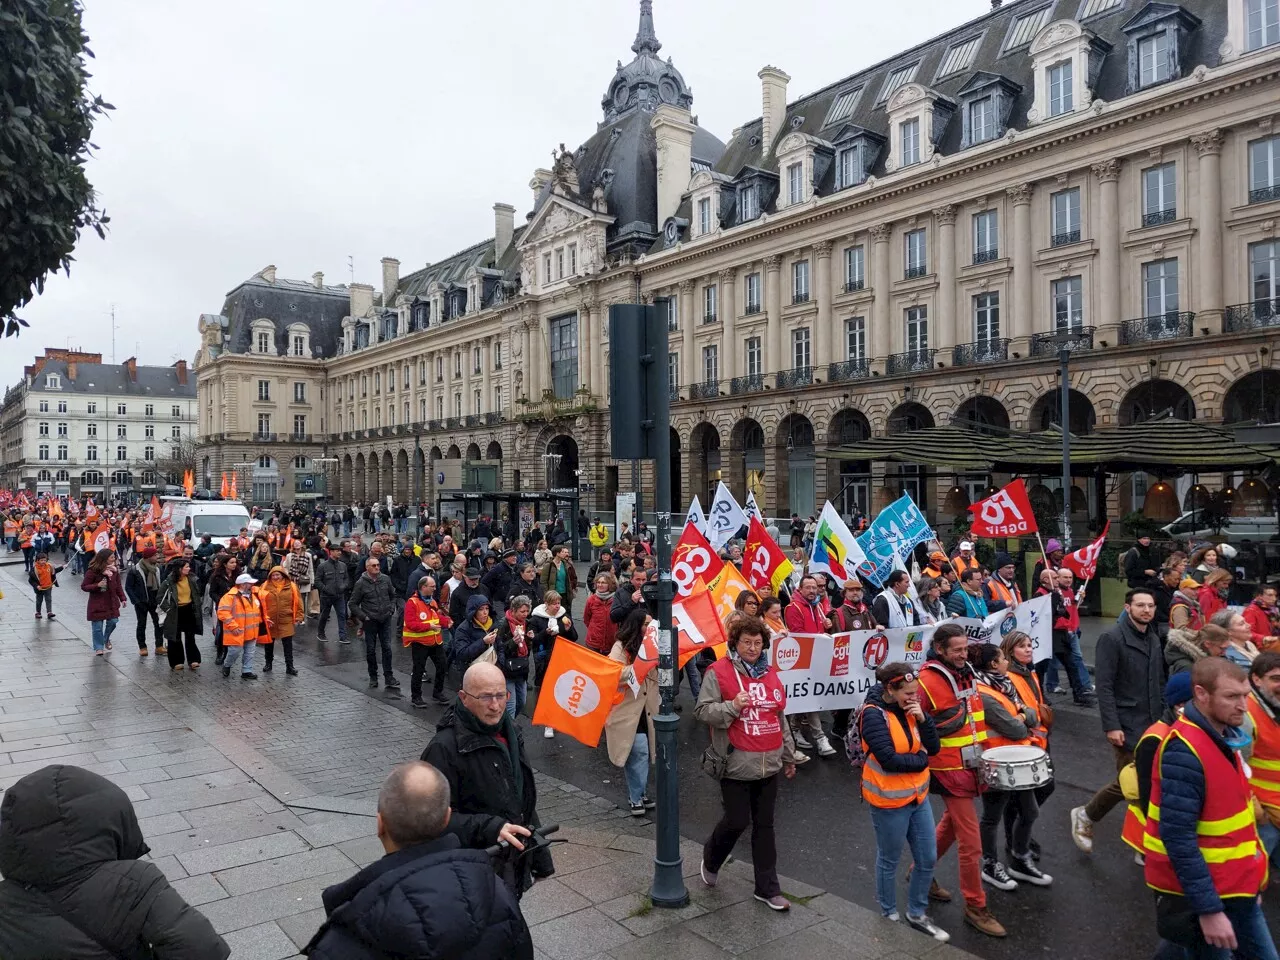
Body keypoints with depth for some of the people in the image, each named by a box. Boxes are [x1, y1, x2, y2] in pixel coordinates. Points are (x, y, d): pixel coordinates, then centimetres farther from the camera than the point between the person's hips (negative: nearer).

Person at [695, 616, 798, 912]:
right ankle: (710, 860, 32)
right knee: (736, 822, 1)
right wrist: (732, 706, -26)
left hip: (768, 765, 5)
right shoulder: (719, 672, -9)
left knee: (764, 825, 11)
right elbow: (702, 710, -11)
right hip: (736, 764, -5)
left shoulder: (771, 673, 9)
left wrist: (789, 756, 23)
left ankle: (767, 888, 22)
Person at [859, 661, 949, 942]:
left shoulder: (909, 710, 2)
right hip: (889, 801, -7)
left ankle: (917, 914, 32)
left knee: (928, 858, 13)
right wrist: (921, 759, -10)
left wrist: (923, 719, -15)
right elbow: (889, 759, -25)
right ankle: (889, 916, 30)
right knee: (889, 861, 10)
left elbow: (934, 748, 0)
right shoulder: (873, 715, -20)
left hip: (918, 795, 7)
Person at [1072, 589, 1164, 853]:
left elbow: (1159, 681, 16)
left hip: (1153, 722, 7)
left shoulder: (1154, 638, 10)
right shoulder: (1112, 638, -14)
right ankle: (1086, 816, 17)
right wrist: (1112, 725, -21)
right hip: (1127, 724, -7)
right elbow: (1103, 686, -17)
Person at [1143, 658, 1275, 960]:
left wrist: (1248, 882, 16)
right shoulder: (1184, 751, -25)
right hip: (1198, 893, -8)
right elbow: (1178, 838, -26)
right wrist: (1208, 909, -25)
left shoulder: (1223, 736, 4)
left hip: (1235, 888, 8)